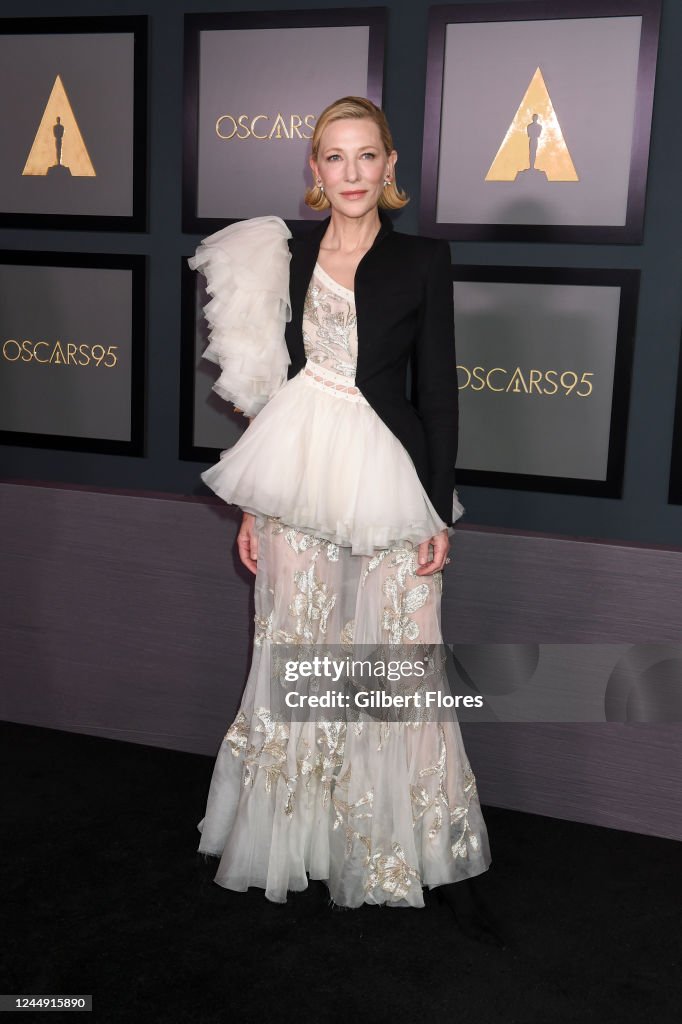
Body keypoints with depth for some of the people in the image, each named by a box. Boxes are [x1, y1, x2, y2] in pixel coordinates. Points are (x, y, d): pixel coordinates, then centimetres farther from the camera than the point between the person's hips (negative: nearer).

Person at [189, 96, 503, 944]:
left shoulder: (422, 259, -1)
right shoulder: (281, 256, 6)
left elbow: (438, 392, -1)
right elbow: (266, 383, 8)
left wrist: (440, 515, -4)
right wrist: (252, 506, 8)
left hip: (386, 489, -2)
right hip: (298, 486, 3)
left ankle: (401, 848, 19)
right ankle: (301, 838, 29)